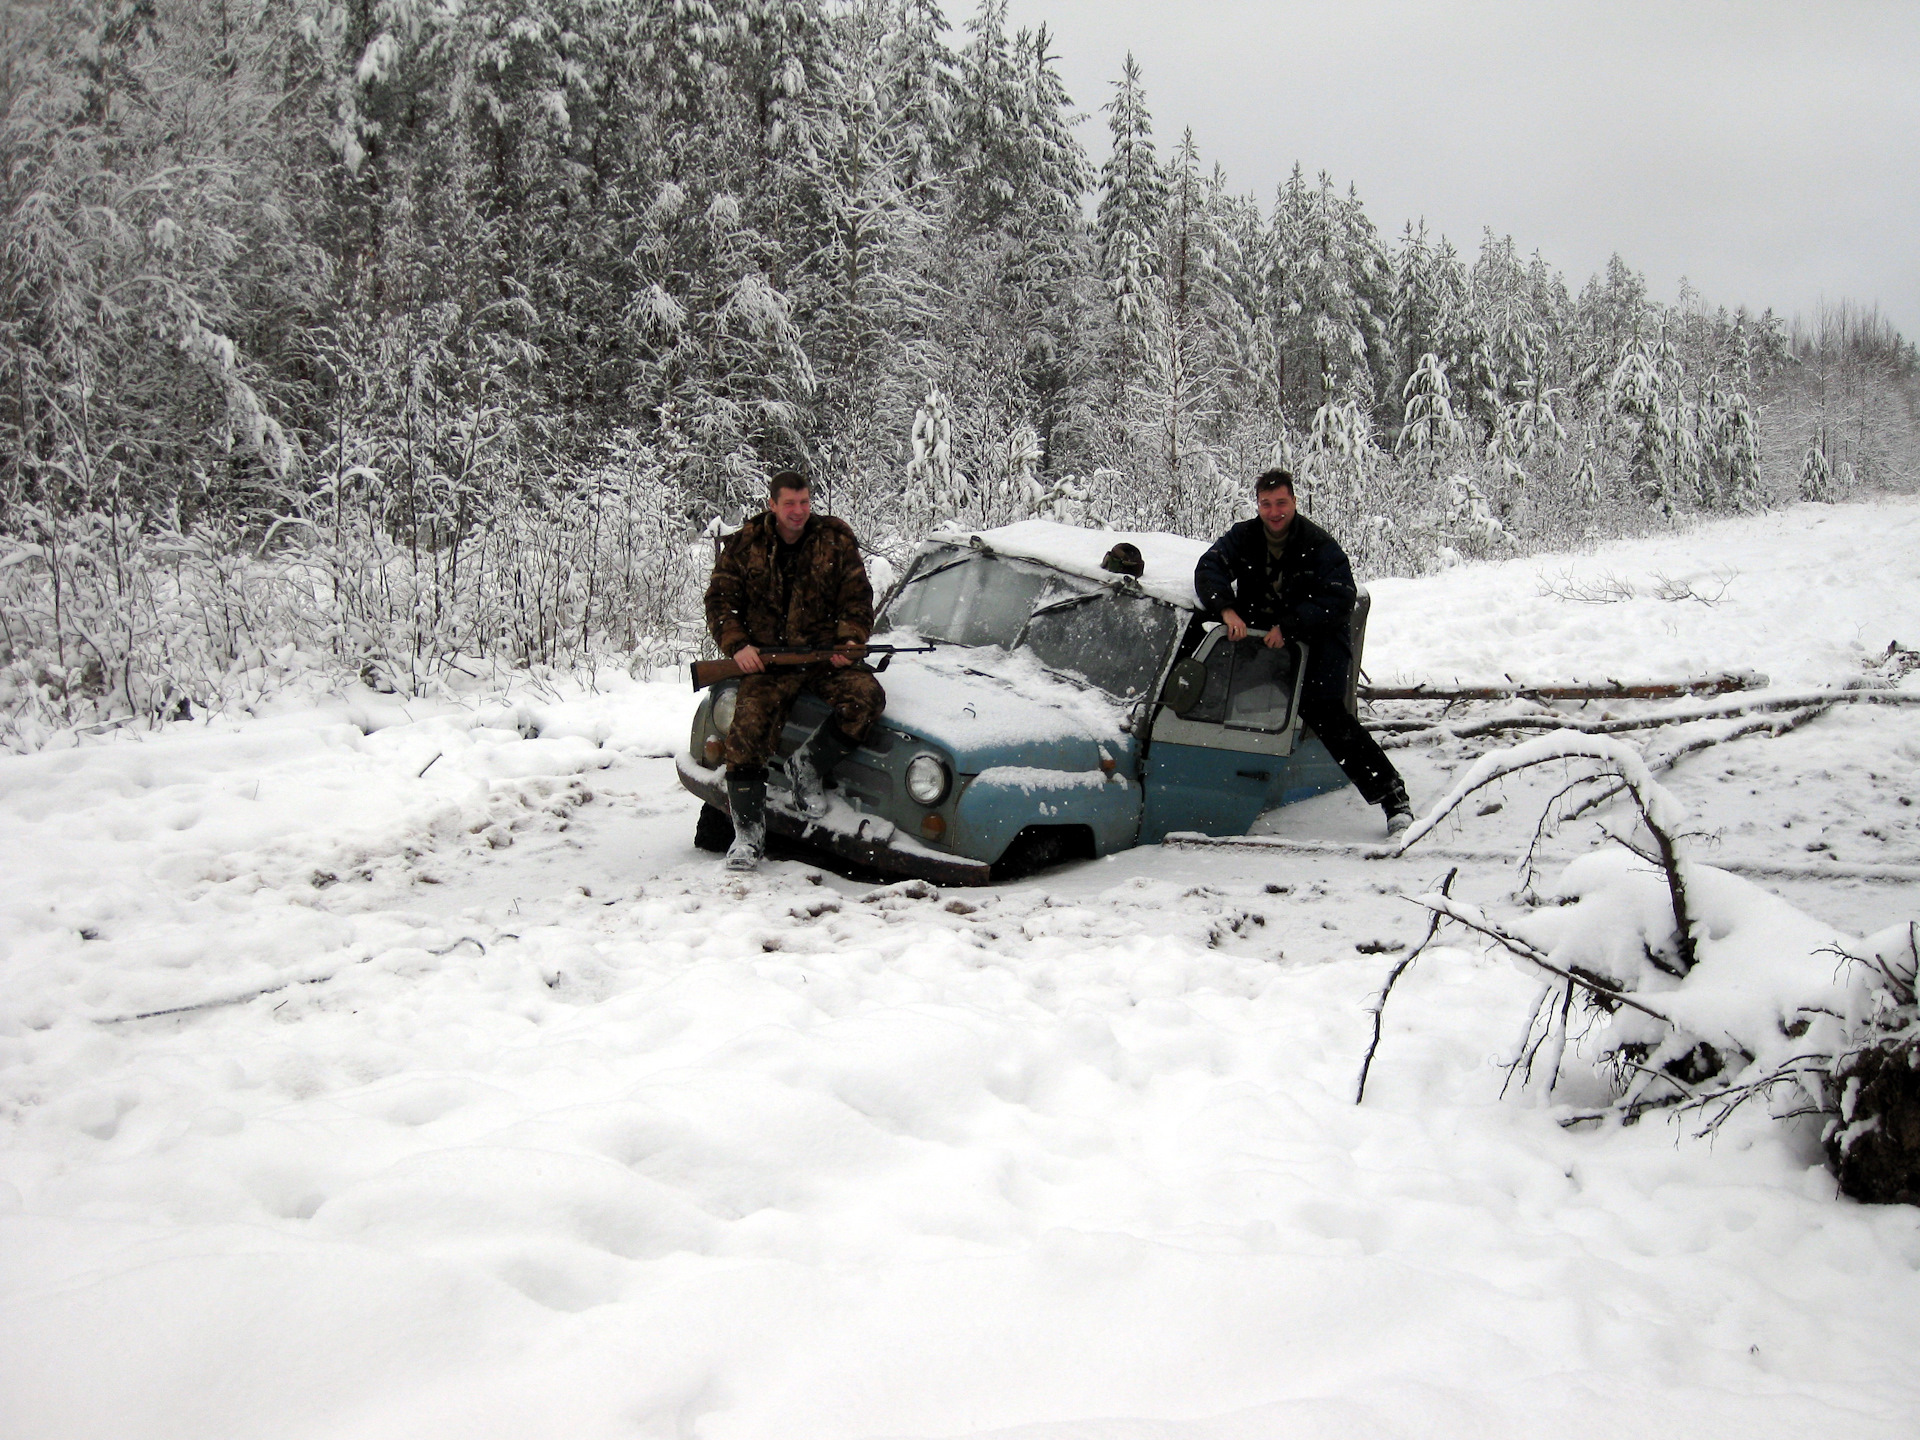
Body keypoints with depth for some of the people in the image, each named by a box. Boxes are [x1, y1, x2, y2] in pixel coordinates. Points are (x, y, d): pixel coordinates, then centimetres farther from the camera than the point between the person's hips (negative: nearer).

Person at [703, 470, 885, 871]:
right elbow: (720, 601, 6)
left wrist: (849, 640, -11)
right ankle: (748, 832, -16)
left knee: (867, 696, -29)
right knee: (747, 729, -23)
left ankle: (809, 764, -10)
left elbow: (857, 597, 7)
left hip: (826, 653, 1)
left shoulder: (836, 540, 6)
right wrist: (737, 645, -11)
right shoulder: (743, 545, 5)